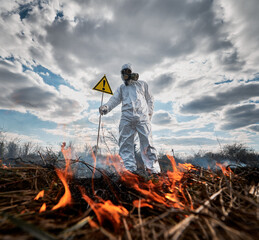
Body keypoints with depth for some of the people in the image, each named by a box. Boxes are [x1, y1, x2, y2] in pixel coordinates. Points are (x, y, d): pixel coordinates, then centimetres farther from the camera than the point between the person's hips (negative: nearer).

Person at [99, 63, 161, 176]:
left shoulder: (142, 84, 23)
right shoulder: (121, 88, 26)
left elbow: (150, 99, 21)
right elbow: (114, 99, 11)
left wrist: (149, 113, 6)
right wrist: (106, 107, -10)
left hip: (142, 116, -2)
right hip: (127, 117, 2)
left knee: (147, 142, -8)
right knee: (126, 143, -6)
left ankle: (153, 169, -3)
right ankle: (130, 169, -3)